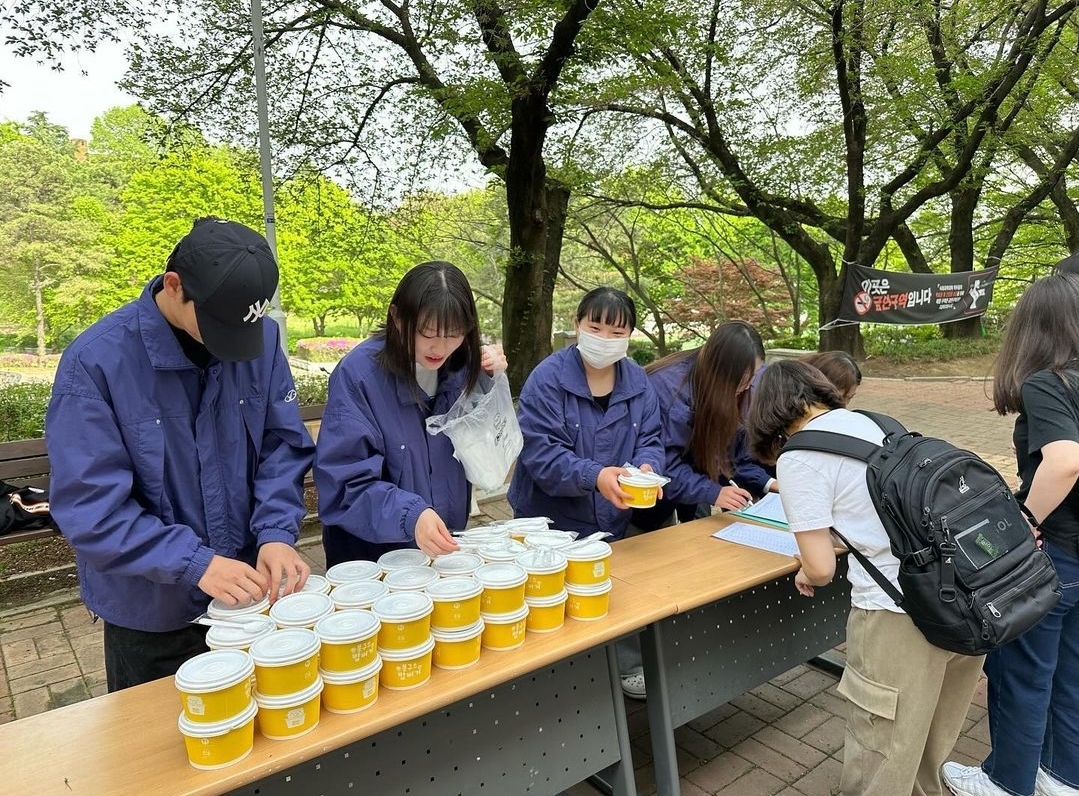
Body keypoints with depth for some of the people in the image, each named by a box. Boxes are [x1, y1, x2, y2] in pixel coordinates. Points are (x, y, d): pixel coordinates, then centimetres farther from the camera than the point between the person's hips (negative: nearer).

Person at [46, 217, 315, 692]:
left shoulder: (263, 339, -9)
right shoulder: (95, 361, -19)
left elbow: (284, 446, -4)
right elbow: (90, 505, -20)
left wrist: (277, 534, -19)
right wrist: (194, 563, -27)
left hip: (249, 590, 3)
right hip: (149, 612, -2)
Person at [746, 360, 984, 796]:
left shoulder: (798, 459, -7)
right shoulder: (875, 421, 15)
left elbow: (821, 569, -8)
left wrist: (805, 573, 13)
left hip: (903, 613, -8)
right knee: (931, 742, 30)